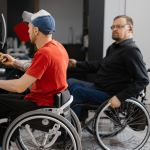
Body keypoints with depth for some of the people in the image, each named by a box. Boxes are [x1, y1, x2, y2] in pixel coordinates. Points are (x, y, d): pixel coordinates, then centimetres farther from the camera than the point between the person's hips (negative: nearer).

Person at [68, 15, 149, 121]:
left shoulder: (131, 51, -17)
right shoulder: (114, 47, 11)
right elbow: (101, 65, 23)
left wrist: (120, 97, -26)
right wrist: (77, 64, 17)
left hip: (111, 95, -10)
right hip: (99, 87, 10)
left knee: (77, 91, -19)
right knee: (70, 82, 9)